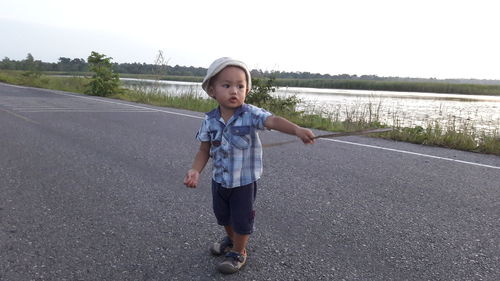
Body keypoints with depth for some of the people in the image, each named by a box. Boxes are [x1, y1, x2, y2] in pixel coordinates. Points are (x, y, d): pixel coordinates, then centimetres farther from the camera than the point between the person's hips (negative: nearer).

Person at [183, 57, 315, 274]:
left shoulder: (250, 114, -20)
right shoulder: (210, 121, -9)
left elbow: (273, 121, -37)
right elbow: (204, 151, -2)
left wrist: (297, 130, -55)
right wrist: (195, 170, -19)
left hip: (244, 181, -4)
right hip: (219, 179, 4)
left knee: (241, 219, 10)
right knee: (222, 215, 25)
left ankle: (238, 252, 37)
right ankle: (231, 239, 55)